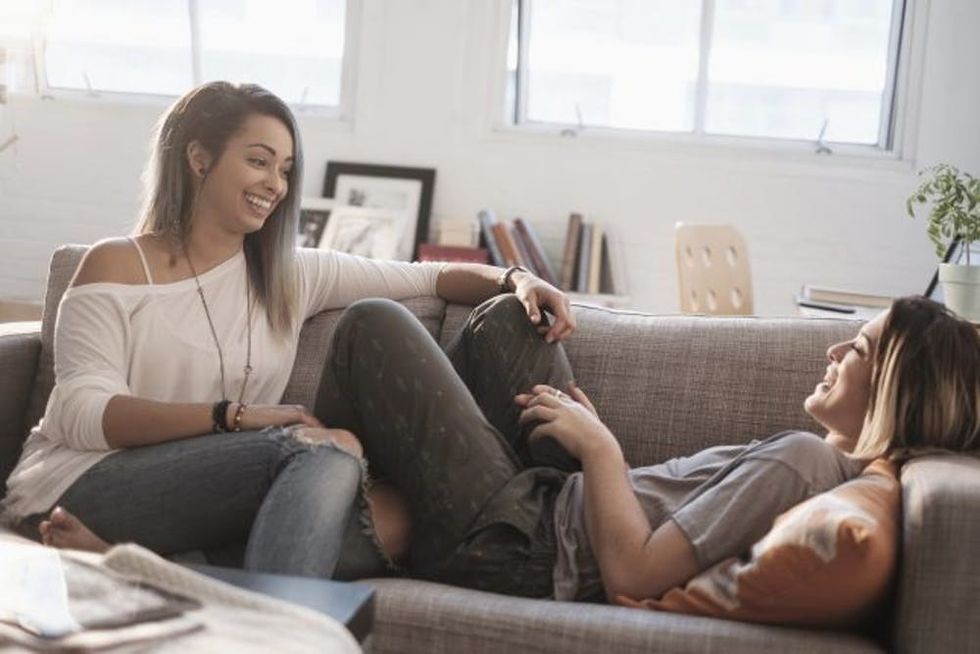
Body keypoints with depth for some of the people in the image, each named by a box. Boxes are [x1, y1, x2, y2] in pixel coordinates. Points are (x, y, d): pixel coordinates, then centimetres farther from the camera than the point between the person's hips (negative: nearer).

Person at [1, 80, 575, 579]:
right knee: (327, 450, -27)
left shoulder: (291, 275, 14)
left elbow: (428, 277, 14)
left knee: (388, 517, -25)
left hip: (201, 504, 5)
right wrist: (233, 415, -24)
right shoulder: (116, 267, 0)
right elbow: (81, 414, -12)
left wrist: (515, 279, -6)